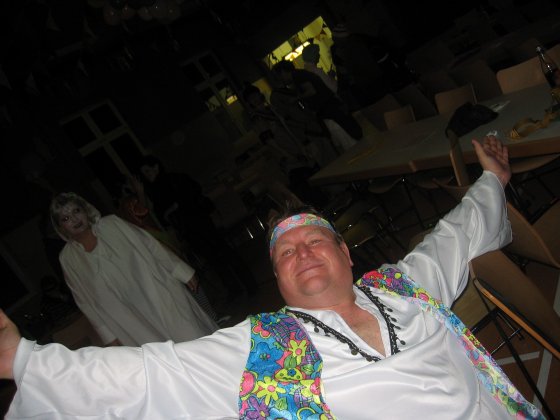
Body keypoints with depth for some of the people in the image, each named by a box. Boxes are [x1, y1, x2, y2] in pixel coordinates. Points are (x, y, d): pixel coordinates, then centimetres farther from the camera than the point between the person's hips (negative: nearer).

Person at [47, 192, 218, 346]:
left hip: (160, 294, 0)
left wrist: (183, 273, -1)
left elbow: (151, 246, -1)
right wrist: (109, 335, 1)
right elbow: (86, 301, 2)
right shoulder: (68, 258, -1)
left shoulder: (111, 224, -4)